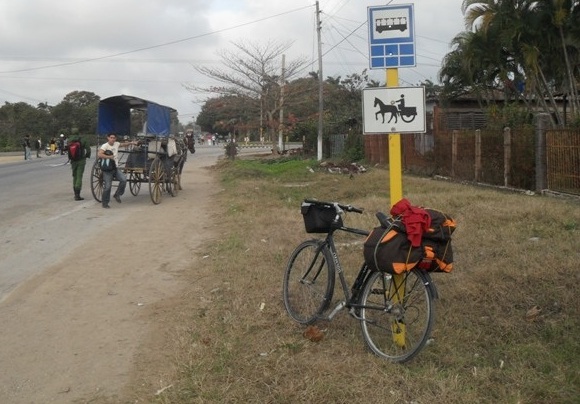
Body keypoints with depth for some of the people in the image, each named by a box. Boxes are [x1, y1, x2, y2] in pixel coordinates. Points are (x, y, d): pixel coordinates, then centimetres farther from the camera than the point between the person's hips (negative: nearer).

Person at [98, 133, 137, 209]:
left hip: (116, 168, 5)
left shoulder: (116, 144, 8)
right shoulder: (105, 146, -9)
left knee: (124, 179, -16)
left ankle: (117, 195, 4)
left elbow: (124, 144, 27)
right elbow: (99, 155, -23)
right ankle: (105, 203, 8)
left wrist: (131, 143, 12)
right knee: (107, 186, -7)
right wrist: (109, 157, -23)